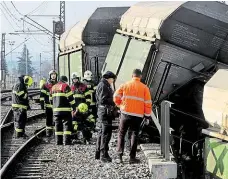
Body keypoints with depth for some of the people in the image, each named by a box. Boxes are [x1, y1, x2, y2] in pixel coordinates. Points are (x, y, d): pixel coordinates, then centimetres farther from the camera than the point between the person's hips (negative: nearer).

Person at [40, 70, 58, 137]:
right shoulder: (45, 85, 2)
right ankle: (48, 131, 8)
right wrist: (42, 103, -7)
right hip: (48, 105, -2)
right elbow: (42, 95, -1)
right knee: (49, 119, 2)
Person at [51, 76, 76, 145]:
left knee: (58, 125, 11)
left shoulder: (53, 87, 17)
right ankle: (66, 141, -11)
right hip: (65, 109, -6)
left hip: (56, 110, 6)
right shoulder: (65, 86, -6)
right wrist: (74, 107, -5)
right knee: (67, 125, -4)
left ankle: (58, 141, 10)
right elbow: (70, 98, -10)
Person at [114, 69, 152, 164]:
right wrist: (148, 115, 7)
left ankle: (119, 154, 3)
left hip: (125, 113, 0)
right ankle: (132, 157, 5)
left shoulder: (125, 85, 0)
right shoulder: (144, 88, -1)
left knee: (121, 133, 13)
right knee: (134, 135, 8)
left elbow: (116, 97, -2)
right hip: (138, 115, 0)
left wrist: (120, 105, 16)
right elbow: (148, 103, -3)